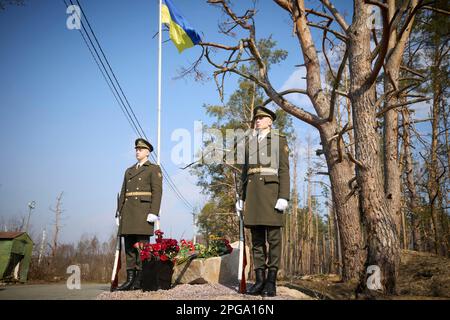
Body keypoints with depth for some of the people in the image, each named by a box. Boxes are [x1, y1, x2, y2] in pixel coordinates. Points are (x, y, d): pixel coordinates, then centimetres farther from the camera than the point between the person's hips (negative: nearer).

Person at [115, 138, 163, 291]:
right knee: (129, 246, 3)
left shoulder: (154, 169, 5)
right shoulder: (129, 171, 23)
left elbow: (157, 191, -6)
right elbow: (123, 194, 20)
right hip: (128, 212, 6)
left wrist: (153, 213, -16)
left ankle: (141, 280, -7)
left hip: (143, 210, -6)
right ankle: (130, 278, 5)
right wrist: (119, 213, 11)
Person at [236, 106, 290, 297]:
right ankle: (259, 281, 6)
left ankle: (271, 282, -2)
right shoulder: (250, 142, 19)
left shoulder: (279, 140, 4)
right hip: (252, 191, 5)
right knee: (256, 238, 3)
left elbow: (283, 170, -4)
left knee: (273, 237, -6)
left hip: (271, 189, -5)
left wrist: (283, 197, -14)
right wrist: (242, 197, 13)